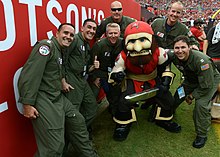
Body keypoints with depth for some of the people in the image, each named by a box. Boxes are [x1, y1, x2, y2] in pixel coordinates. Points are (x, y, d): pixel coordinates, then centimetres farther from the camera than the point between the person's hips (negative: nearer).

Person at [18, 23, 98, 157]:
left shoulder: (61, 52, 17)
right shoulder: (46, 46, -12)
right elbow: (29, 75, -21)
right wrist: (27, 104, -23)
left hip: (58, 97, 10)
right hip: (43, 100, -9)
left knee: (78, 122, 14)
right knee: (55, 144, -11)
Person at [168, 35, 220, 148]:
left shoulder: (201, 61, -39)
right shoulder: (173, 56, -22)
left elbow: (206, 86, -31)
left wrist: (191, 96, -18)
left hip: (210, 80, -6)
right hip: (191, 80, 6)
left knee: (201, 104, -25)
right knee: (177, 97, 3)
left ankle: (202, 135, -5)